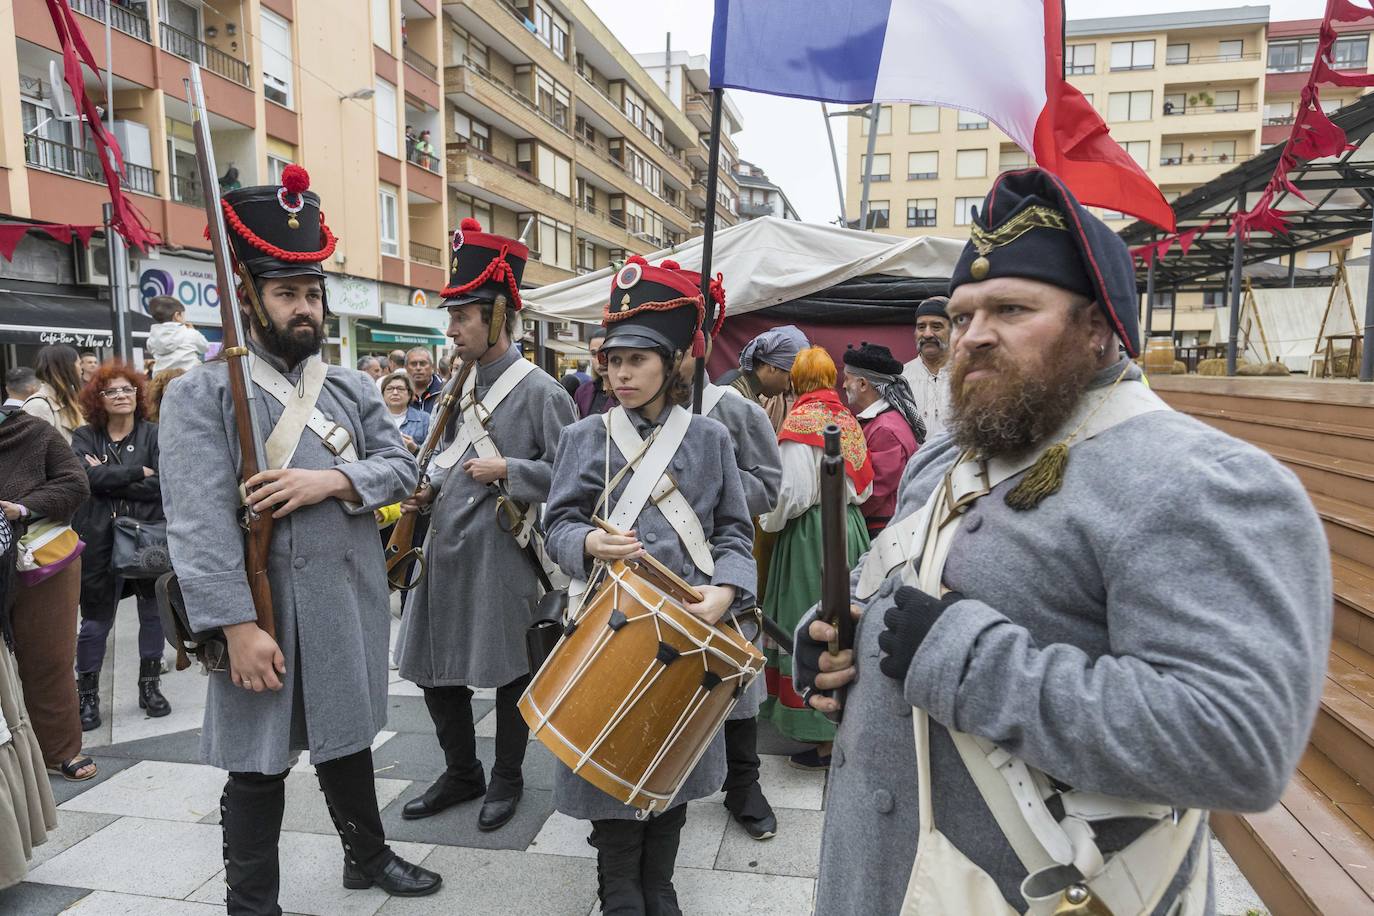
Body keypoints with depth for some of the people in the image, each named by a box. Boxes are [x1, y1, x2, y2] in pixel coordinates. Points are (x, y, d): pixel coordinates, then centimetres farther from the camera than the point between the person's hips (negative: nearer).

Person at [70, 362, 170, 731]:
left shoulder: (154, 434, 1)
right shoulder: (85, 436, 5)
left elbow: (162, 486, -12)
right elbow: (91, 477, -14)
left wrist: (109, 479, -12)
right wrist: (139, 472, -13)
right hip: (100, 540, 0)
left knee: (153, 613, 9)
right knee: (96, 621, 7)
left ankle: (150, 686, 24)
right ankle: (87, 694, 21)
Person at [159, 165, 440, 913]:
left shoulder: (352, 390, 9)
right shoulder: (199, 394, -9)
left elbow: (400, 468, 2)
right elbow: (199, 524, -17)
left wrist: (332, 480, -17)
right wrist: (240, 626, -22)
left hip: (350, 608, 5)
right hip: (266, 614, -5)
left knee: (346, 738, 22)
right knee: (258, 765, 9)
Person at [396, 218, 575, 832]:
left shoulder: (539, 390, -11)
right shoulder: (461, 383, 10)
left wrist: (507, 471, -20)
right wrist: (428, 491, 4)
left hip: (501, 557, -7)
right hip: (446, 551, 7)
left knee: (509, 674, 9)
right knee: (436, 672, 15)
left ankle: (507, 780, 31)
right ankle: (461, 773, 36)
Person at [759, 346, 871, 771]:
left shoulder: (801, 418, -11)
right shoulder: (848, 419, 8)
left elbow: (793, 491, -16)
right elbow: (865, 485, 11)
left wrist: (769, 521, 0)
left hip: (812, 532, -7)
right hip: (851, 526, 7)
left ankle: (824, 739, 8)